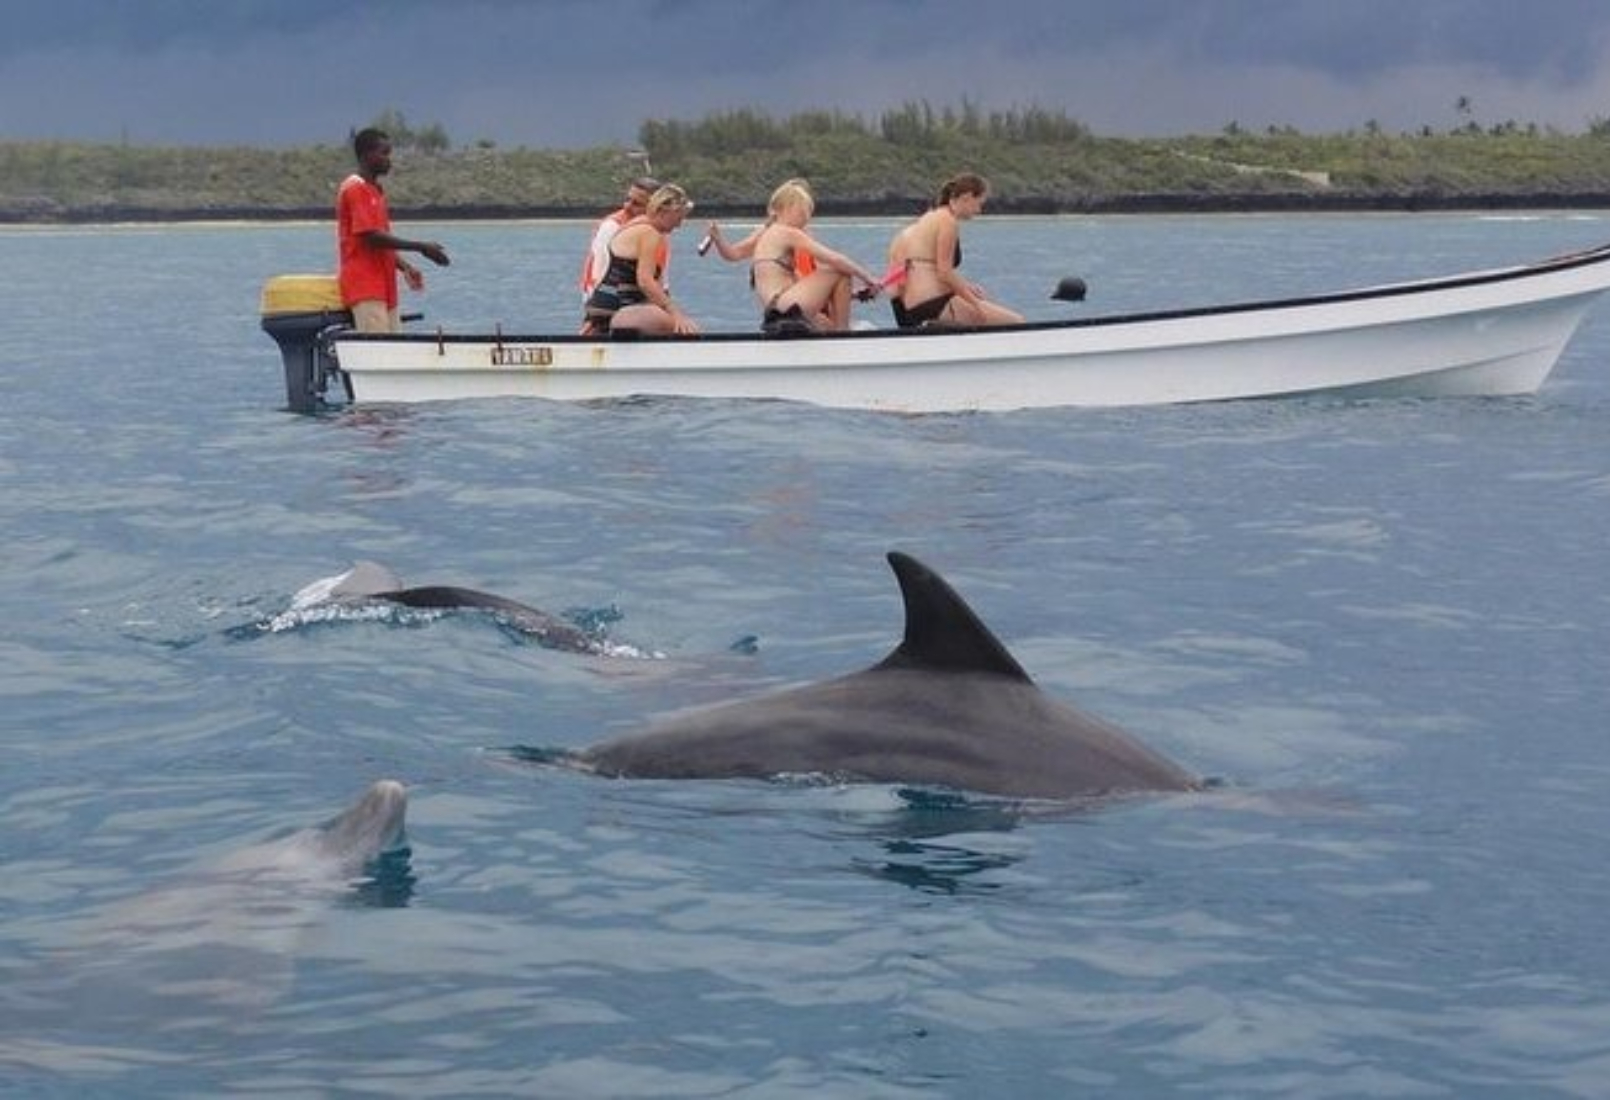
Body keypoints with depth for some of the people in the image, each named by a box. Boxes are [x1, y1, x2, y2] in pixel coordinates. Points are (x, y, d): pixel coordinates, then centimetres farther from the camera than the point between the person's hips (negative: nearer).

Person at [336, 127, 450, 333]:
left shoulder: (376, 191, 20)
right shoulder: (356, 189, -9)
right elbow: (371, 236, -18)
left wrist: (405, 267, 9)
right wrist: (421, 247, -16)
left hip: (383, 289, 9)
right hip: (364, 289, -9)